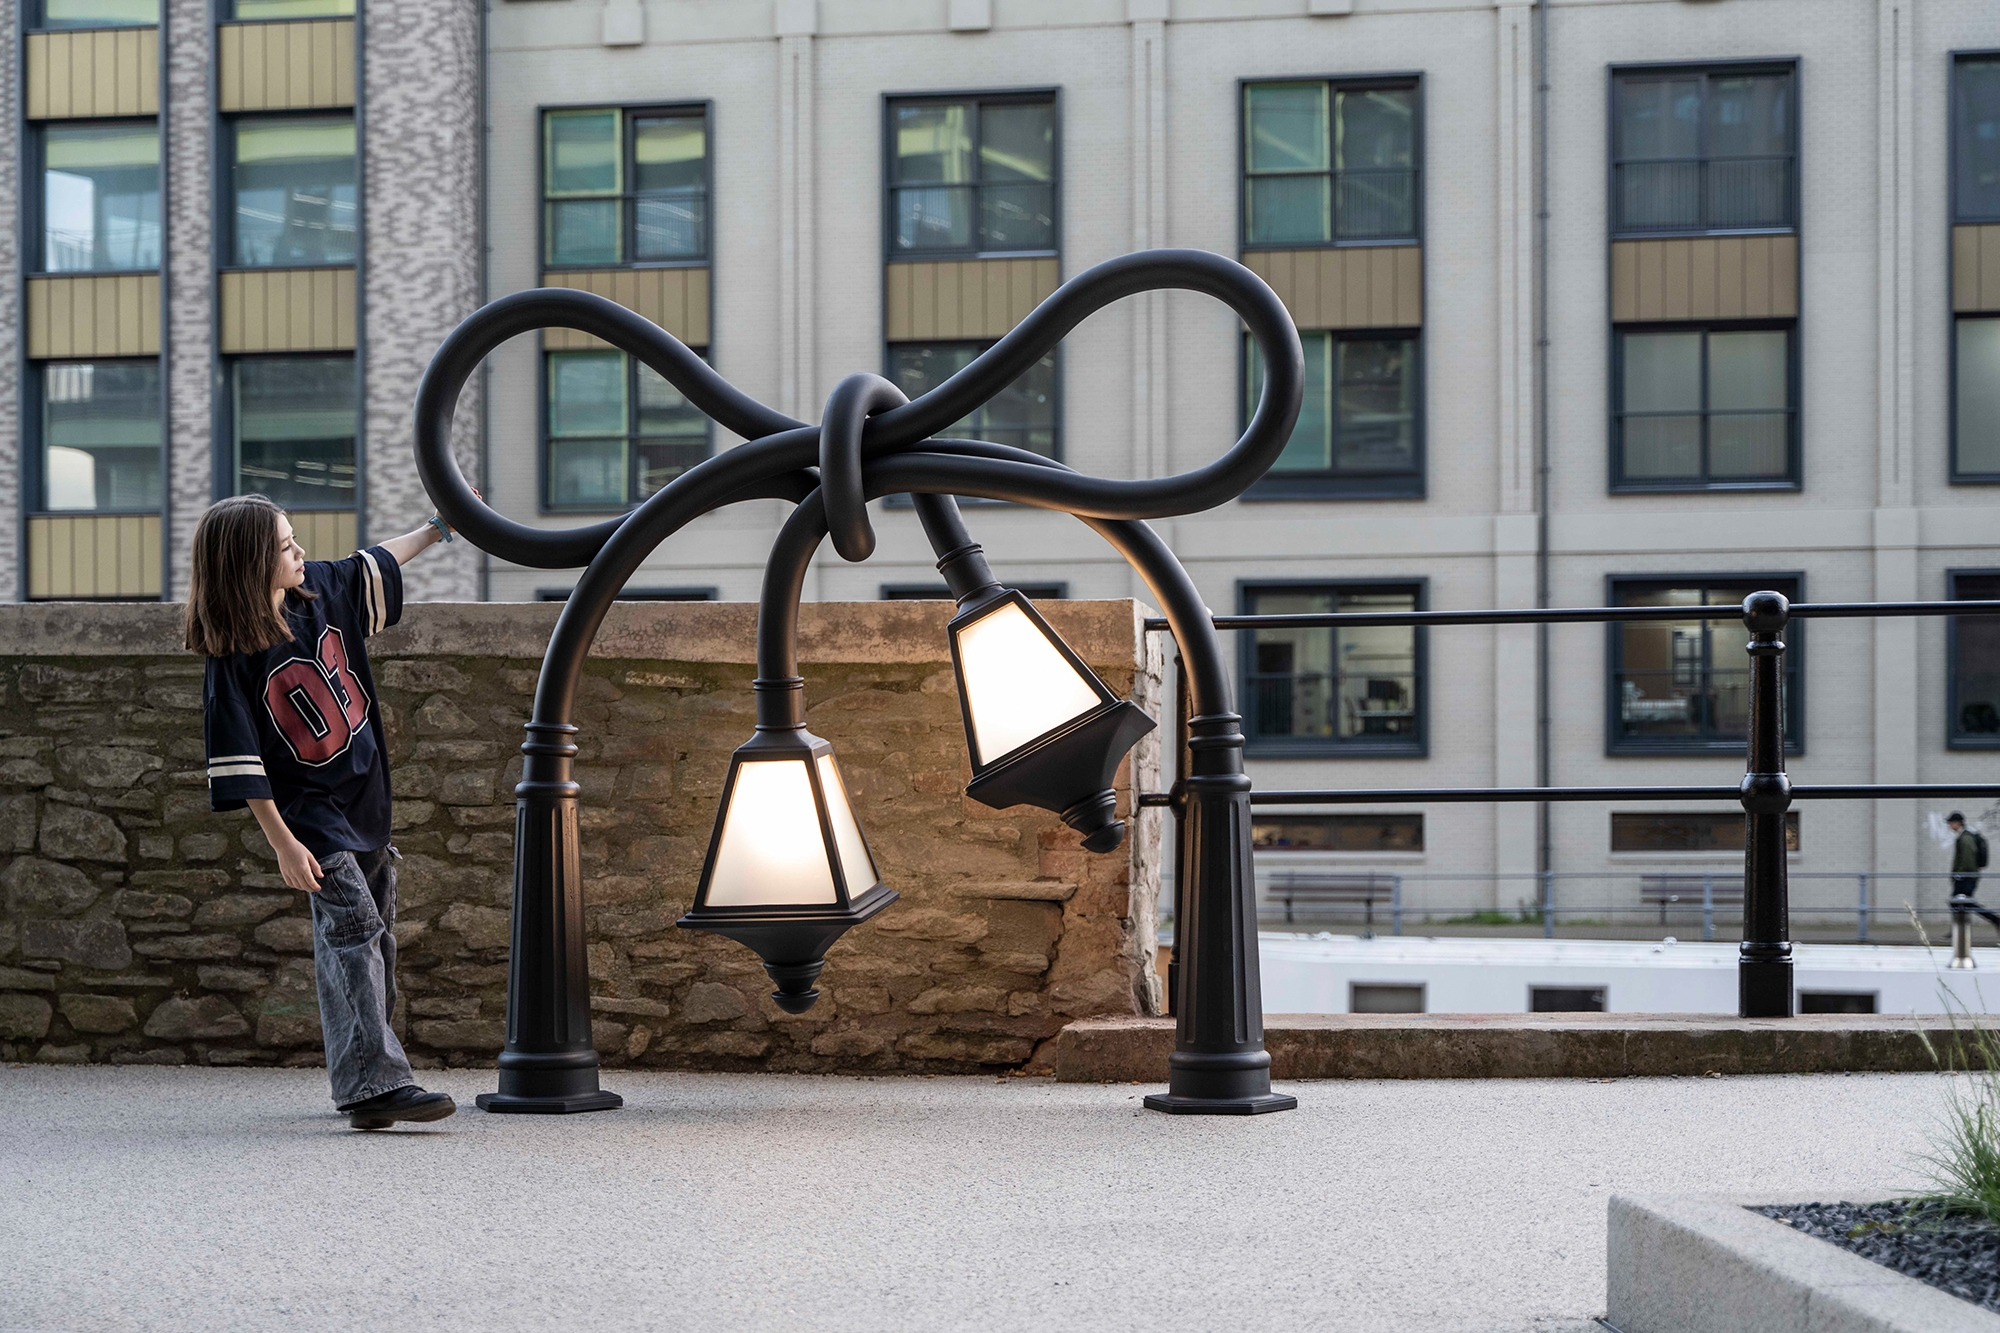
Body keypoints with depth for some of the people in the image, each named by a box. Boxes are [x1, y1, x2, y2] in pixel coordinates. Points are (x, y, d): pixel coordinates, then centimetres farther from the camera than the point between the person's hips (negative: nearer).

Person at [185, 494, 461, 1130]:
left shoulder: (320, 591, 1)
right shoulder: (232, 657, -18)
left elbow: (376, 564, 23)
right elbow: (238, 761, -17)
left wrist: (436, 528, 31)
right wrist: (282, 843, -20)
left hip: (366, 802, 7)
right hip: (310, 813, -7)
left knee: (374, 937, 10)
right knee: (353, 924, -20)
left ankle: (362, 1076, 20)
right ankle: (372, 1084, -26)